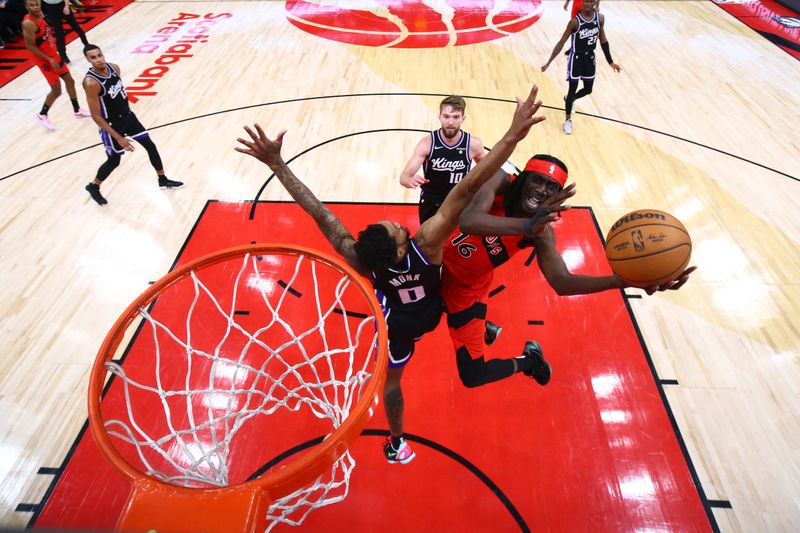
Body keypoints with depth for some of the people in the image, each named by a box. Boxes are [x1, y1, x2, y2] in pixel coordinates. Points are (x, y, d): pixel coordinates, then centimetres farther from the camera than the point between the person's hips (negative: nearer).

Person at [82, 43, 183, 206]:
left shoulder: (114, 67, -7)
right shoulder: (91, 83, -28)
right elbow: (96, 116, -24)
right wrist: (118, 138, -25)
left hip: (128, 116, 7)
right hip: (111, 125, -6)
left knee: (150, 145, 10)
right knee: (114, 160, 6)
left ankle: (163, 180, 26)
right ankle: (93, 187, 30)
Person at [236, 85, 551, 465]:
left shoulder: (361, 262, -36)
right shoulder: (426, 244, -42)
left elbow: (320, 214, -37)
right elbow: (466, 189, -49)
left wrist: (276, 164, -34)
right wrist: (512, 137, -53)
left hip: (396, 327, 0)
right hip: (430, 314, 0)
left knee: (391, 380, 25)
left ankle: (396, 443, 46)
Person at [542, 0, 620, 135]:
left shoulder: (600, 18, -4)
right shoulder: (575, 21, -18)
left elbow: (603, 40, 7)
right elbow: (562, 42, -12)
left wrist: (610, 61, 10)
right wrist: (549, 62, -15)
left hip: (590, 58, 5)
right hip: (576, 58, -5)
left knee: (588, 90, 14)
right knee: (572, 90, -1)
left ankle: (569, 99, 45)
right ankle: (568, 120, 16)